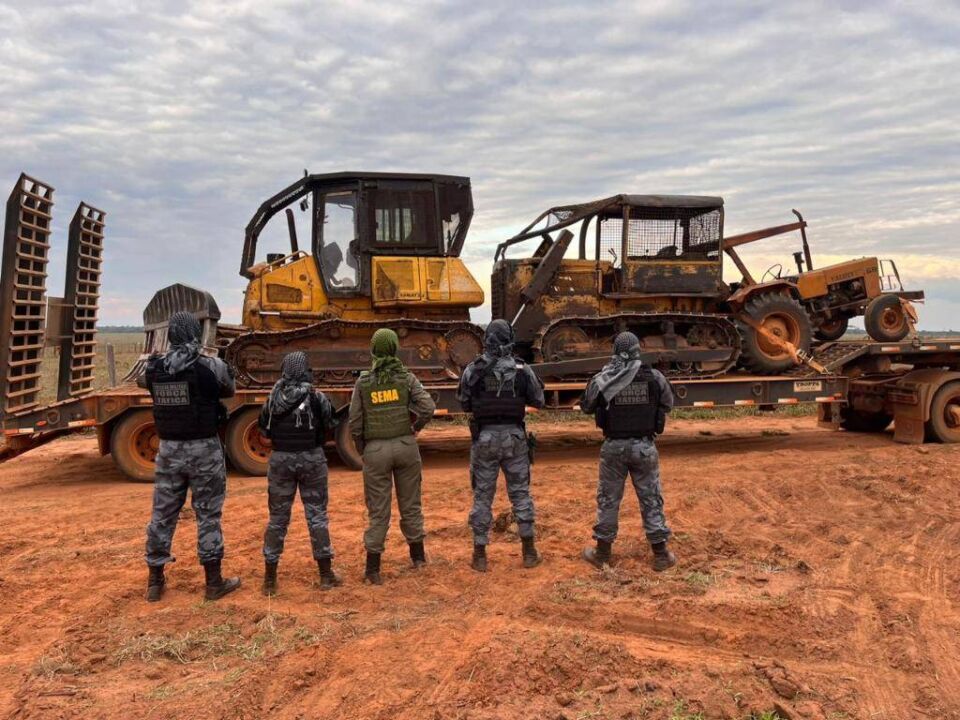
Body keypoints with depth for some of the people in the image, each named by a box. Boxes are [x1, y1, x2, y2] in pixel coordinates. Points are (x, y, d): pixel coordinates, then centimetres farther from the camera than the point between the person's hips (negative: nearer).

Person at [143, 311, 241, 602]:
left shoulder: (153, 368, -4)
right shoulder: (211, 366, -15)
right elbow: (229, 391, 4)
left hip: (169, 448, 4)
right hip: (203, 449, -4)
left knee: (163, 513, 15)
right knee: (208, 515, 7)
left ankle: (155, 582, 25)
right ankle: (214, 582, 15)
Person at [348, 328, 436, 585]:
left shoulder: (363, 381, -2)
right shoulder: (406, 377, -2)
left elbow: (355, 422, -3)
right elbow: (428, 407, -13)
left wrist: (362, 449, 11)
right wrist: (415, 427, 5)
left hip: (375, 449, -1)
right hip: (405, 445, 1)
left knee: (378, 511, 5)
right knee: (410, 504, 16)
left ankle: (373, 570, 7)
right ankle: (418, 556, 30)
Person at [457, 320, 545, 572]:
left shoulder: (472, 370, -6)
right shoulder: (522, 369, -5)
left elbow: (464, 404, 5)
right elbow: (538, 401, 6)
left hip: (485, 438, 0)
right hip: (514, 437, 1)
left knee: (482, 496, 8)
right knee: (520, 492, 12)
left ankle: (480, 555, 13)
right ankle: (529, 551, 16)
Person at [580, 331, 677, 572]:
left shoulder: (602, 379, -9)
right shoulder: (654, 377, -7)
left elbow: (587, 406, 6)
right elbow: (668, 404, 9)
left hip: (614, 446, 0)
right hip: (644, 446, 0)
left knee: (608, 499, 12)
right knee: (651, 499, 11)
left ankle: (602, 553, 21)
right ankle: (661, 555, 17)